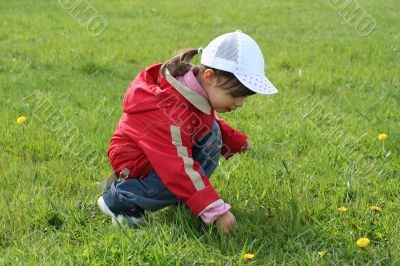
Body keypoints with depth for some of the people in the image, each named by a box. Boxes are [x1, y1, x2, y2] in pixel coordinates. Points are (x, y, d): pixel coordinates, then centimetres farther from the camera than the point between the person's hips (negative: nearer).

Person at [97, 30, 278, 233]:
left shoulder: (199, 88, -8)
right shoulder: (169, 115, -36)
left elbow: (208, 122, 15)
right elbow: (181, 171, -37)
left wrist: (234, 139, 0)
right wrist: (215, 211, -37)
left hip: (163, 154, 9)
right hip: (137, 167, -9)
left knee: (212, 132, -4)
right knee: (187, 178, -31)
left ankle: (182, 200, -5)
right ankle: (116, 198, -14)